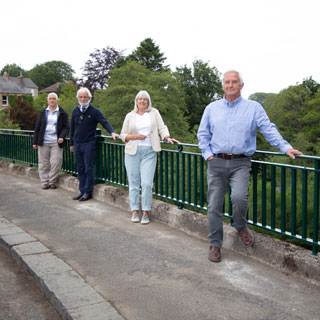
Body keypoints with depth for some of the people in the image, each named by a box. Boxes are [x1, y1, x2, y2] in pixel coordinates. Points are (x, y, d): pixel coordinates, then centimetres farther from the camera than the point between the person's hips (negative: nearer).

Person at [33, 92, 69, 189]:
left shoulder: (62, 113, 6)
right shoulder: (43, 112, 11)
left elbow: (66, 127, 4)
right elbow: (37, 127, 12)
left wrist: (62, 136, -15)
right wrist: (35, 142, 8)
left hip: (56, 142, -1)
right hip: (43, 142, 2)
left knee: (56, 162, -5)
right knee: (43, 163, 2)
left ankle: (52, 181, 8)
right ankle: (44, 182, 12)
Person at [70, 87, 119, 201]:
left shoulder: (94, 111, -4)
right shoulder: (75, 111, 11)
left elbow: (105, 122, -14)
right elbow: (72, 128, 17)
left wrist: (112, 132, -33)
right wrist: (71, 144, 18)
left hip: (88, 144, -5)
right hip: (77, 144, 5)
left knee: (89, 169, -2)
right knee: (80, 169, 9)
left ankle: (88, 192, 5)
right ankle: (82, 191, 16)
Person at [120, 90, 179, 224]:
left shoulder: (154, 113, 12)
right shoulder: (130, 116, 12)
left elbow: (162, 127, 4)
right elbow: (123, 135, 11)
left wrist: (167, 137, -14)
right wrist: (135, 136, -6)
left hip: (149, 152, -1)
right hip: (133, 152, 1)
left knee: (147, 183, -9)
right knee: (134, 182, 2)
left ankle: (145, 212, 1)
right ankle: (134, 211, 12)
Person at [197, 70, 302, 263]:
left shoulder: (254, 108, 6)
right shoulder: (212, 108, 13)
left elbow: (269, 130, -2)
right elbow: (203, 134, 17)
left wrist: (285, 147, -14)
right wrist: (208, 153, 4)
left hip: (240, 163, -2)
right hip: (216, 163, 3)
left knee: (239, 197, -25)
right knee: (214, 205, 1)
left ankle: (241, 226, 8)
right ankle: (215, 245, 16)